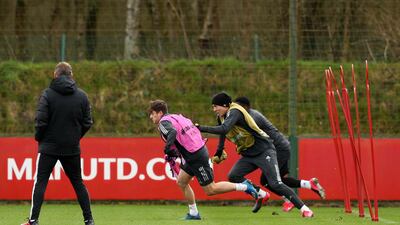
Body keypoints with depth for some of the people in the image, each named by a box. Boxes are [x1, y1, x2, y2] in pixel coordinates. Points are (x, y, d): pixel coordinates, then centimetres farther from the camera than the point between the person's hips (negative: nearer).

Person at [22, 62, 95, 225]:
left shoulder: (48, 94, -9)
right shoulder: (82, 96, 2)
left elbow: (40, 120, -13)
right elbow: (87, 123, 3)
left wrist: (39, 137, 4)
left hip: (49, 147, -3)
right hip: (72, 148, 3)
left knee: (40, 182, 1)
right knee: (78, 183, 13)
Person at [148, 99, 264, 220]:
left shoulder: (164, 123, -13)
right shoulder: (176, 117, 15)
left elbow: (172, 132, -36)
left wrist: (167, 150, -34)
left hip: (196, 157, -10)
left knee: (210, 190, -1)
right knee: (181, 182, 14)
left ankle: (243, 186, 1)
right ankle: (193, 213, 17)